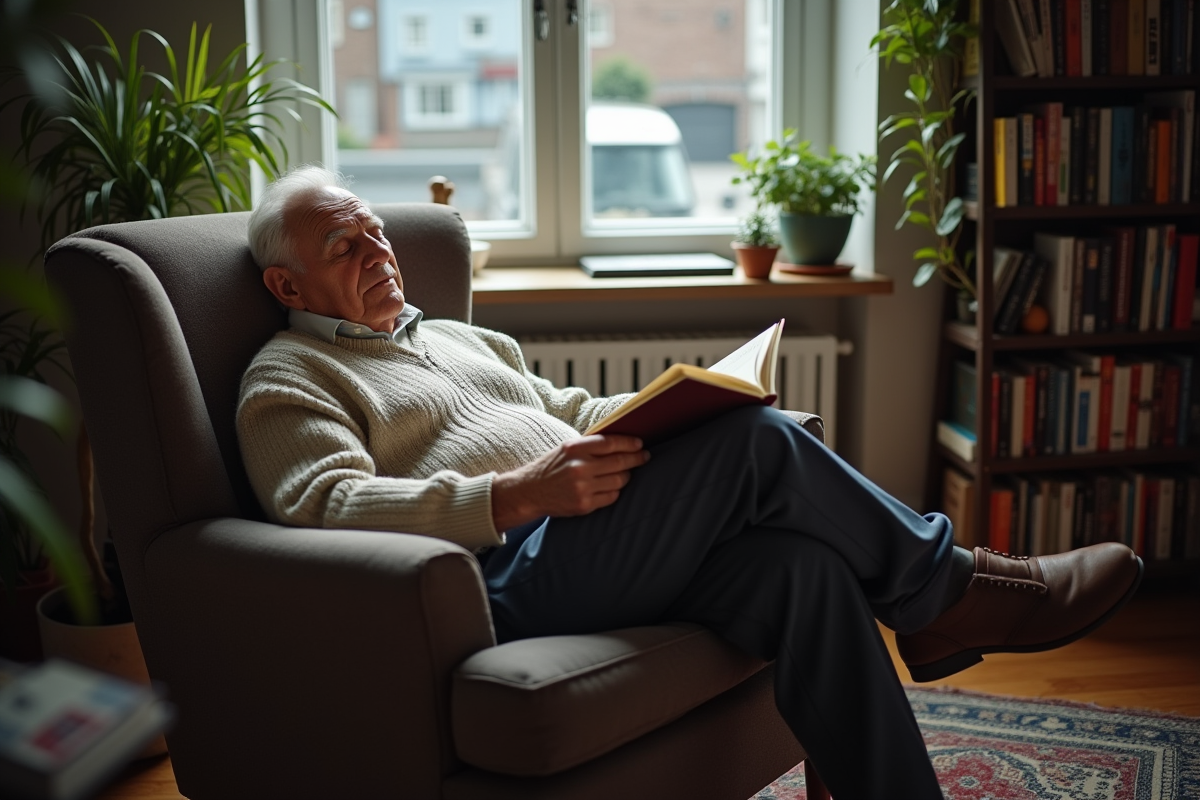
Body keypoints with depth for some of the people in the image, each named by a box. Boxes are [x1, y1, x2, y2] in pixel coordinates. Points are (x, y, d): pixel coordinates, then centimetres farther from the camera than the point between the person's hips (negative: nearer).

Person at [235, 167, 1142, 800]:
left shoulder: (460, 338, 30)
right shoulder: (288, 378, 6)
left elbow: (569, 408, 30)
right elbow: (329, 505, -11)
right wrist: (517, 496, -24)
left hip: (587, 543, 8)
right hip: (502, 581, -7)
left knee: (802, 563, -21)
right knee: (758, 440, -23)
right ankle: (951, 587, -4)